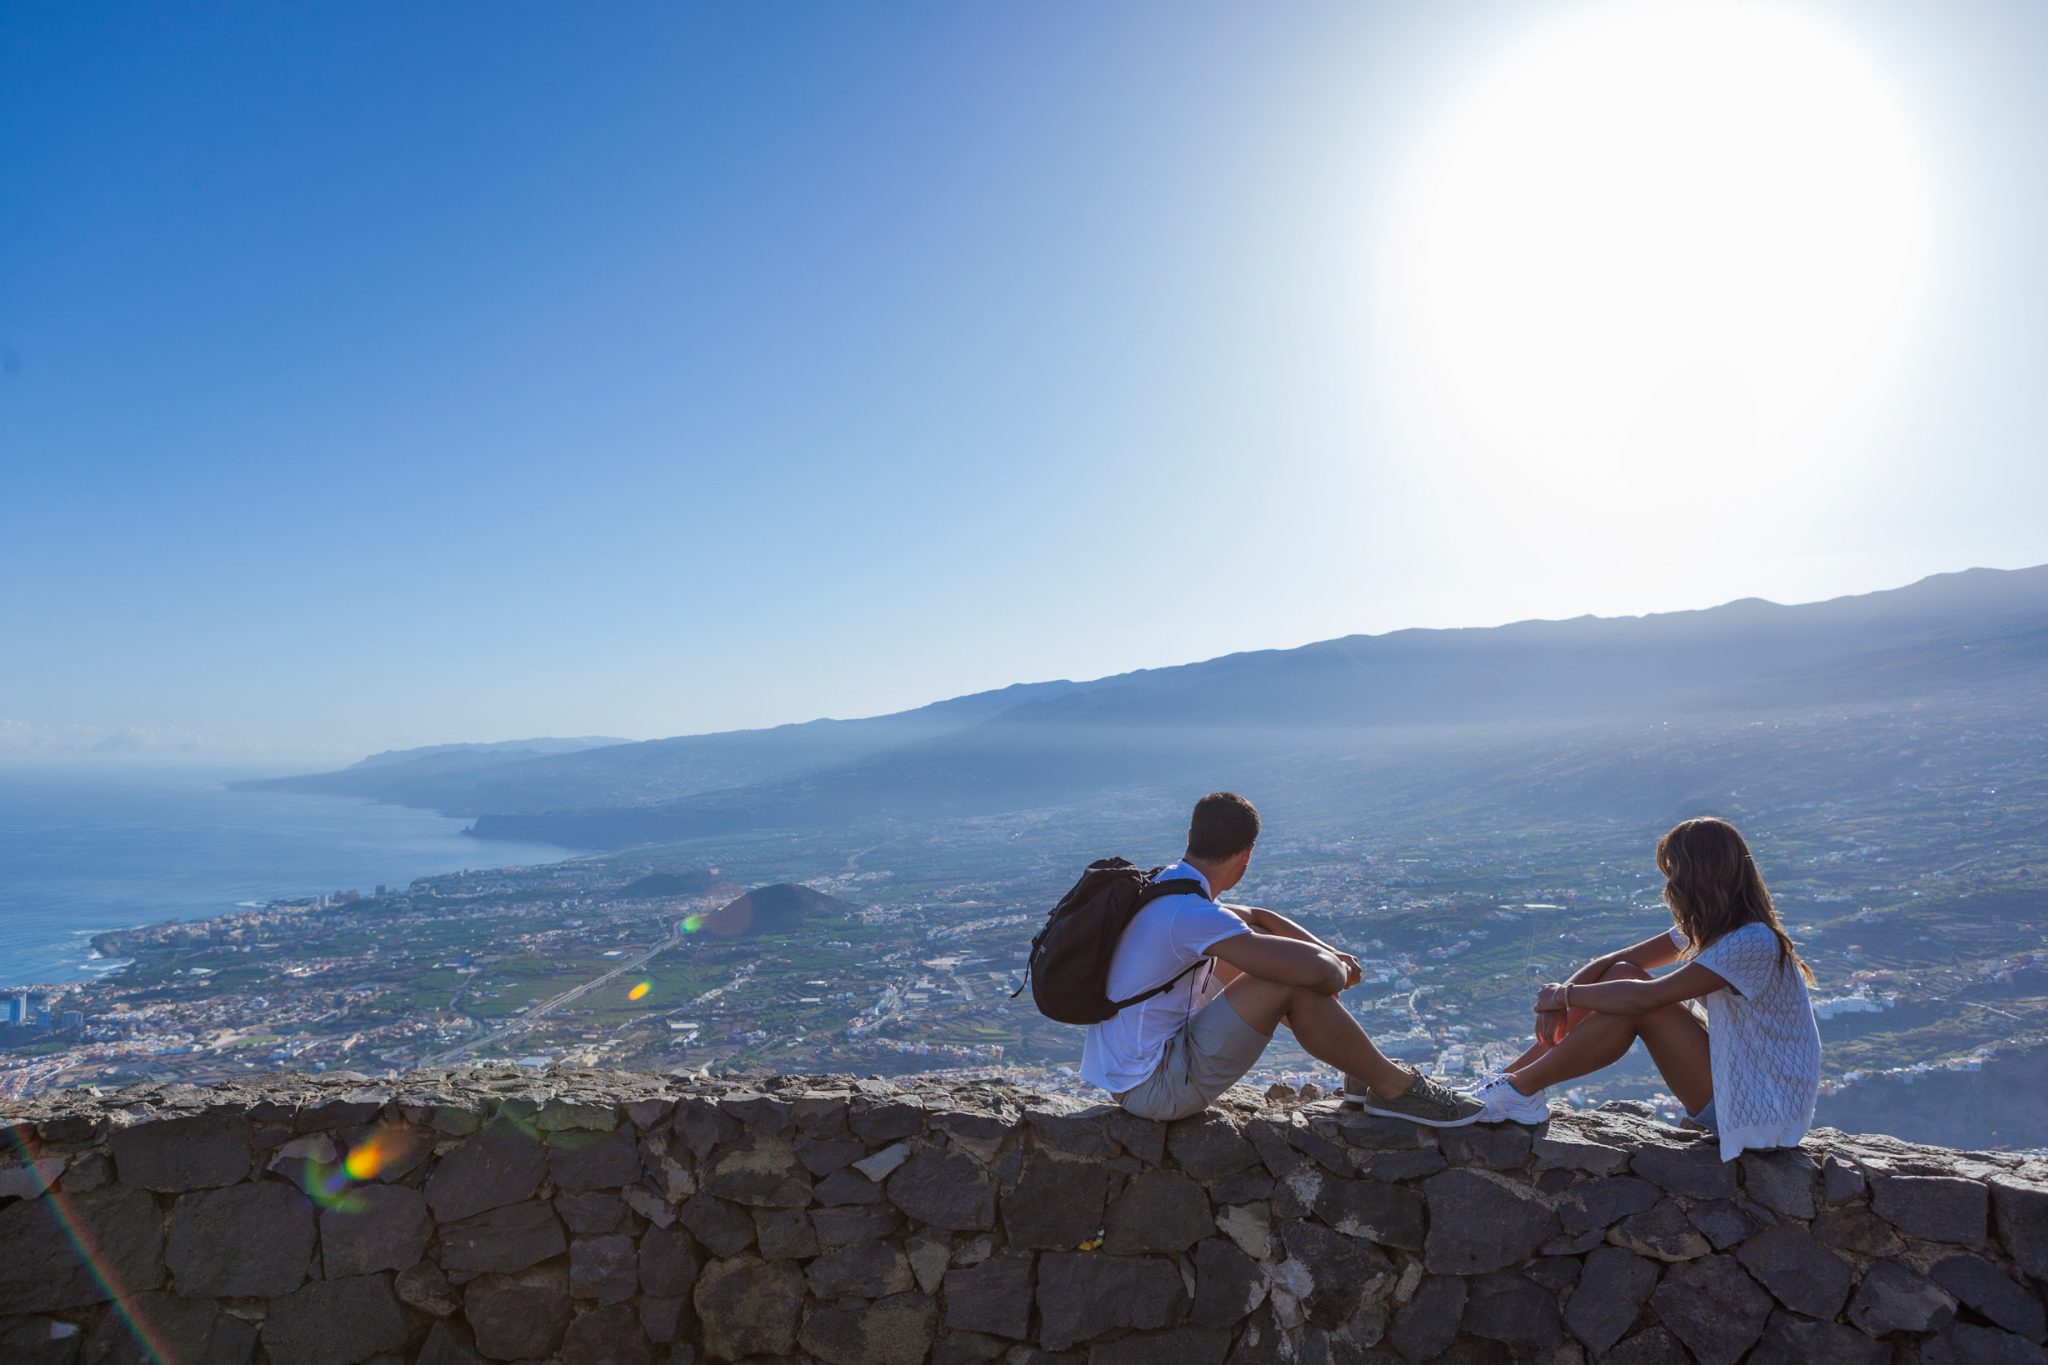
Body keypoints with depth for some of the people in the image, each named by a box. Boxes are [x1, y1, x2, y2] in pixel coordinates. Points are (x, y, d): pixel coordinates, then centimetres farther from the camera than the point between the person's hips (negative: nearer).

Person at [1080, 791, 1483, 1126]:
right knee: (1294, 982, -17)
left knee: (1255, 951, 18)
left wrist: (1330, 953, 5)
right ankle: (1394, 1088, 3)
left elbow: (1258, 918, 19)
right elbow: (1315, 970, -30)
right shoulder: (1189, 912, -25)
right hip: (1155, 1089, -10)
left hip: (1122, 1070, 10)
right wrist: (1339, 970, -6)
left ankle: (1363, 1071, 23)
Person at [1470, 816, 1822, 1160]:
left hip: (1756, 1109, -9)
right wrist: (1559, 999, -12)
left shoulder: (1752, 943, -24)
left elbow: (1643, 998, -30)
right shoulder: (1710, 929, 6)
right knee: (1621, 976, -5)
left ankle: (1519, 1091, -15)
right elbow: (1616, 961, 3)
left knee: (1633, 999, -22)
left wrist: (1564, 994, -16)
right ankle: (1502, 1080, -7)